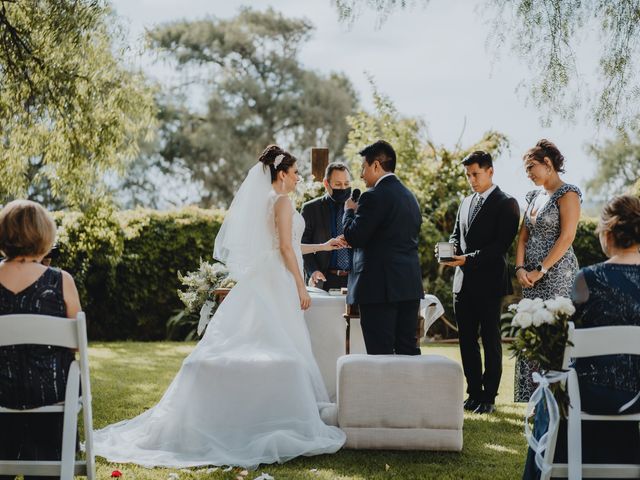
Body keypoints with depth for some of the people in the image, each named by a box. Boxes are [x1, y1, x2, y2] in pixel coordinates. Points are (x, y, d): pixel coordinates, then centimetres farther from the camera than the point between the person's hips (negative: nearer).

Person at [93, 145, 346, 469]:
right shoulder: (282, 201, -10)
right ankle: (281, 418, -6)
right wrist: (301, 286, -13)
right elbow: (285, 248, -16)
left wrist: (321, 246, 30)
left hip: (262, 282, 9)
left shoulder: (264, 201, 18)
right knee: (282, 353, -7)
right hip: (278, 284, -9)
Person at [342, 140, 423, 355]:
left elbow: (354, 237, -15)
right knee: (408, 349, 11)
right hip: (410, 284, 8)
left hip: (379, 287, -8)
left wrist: (349, 211, 2)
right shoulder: (409, 196, 16)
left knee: (380, 352, -5)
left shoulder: (374, 196, -12)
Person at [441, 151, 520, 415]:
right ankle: (474, 393, 18)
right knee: (467, 340, 10)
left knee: (491, 341, 1)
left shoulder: (506, 204, -6)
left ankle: (489, 397, 6)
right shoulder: (466, 202, 17)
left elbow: (501, 244, -14)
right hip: (463, 281, 7)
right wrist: (452, 250, -2)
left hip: (489, 282, -7)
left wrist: (469, 259, -21)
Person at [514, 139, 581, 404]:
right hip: (532, 278, 8)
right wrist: (520, 268, -1)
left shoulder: (567, 194, -7)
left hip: (557, 273, -8)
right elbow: (524, 235, 14)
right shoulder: (535, 196, 16)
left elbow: (566, 238, -15)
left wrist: (540, 270, -15)